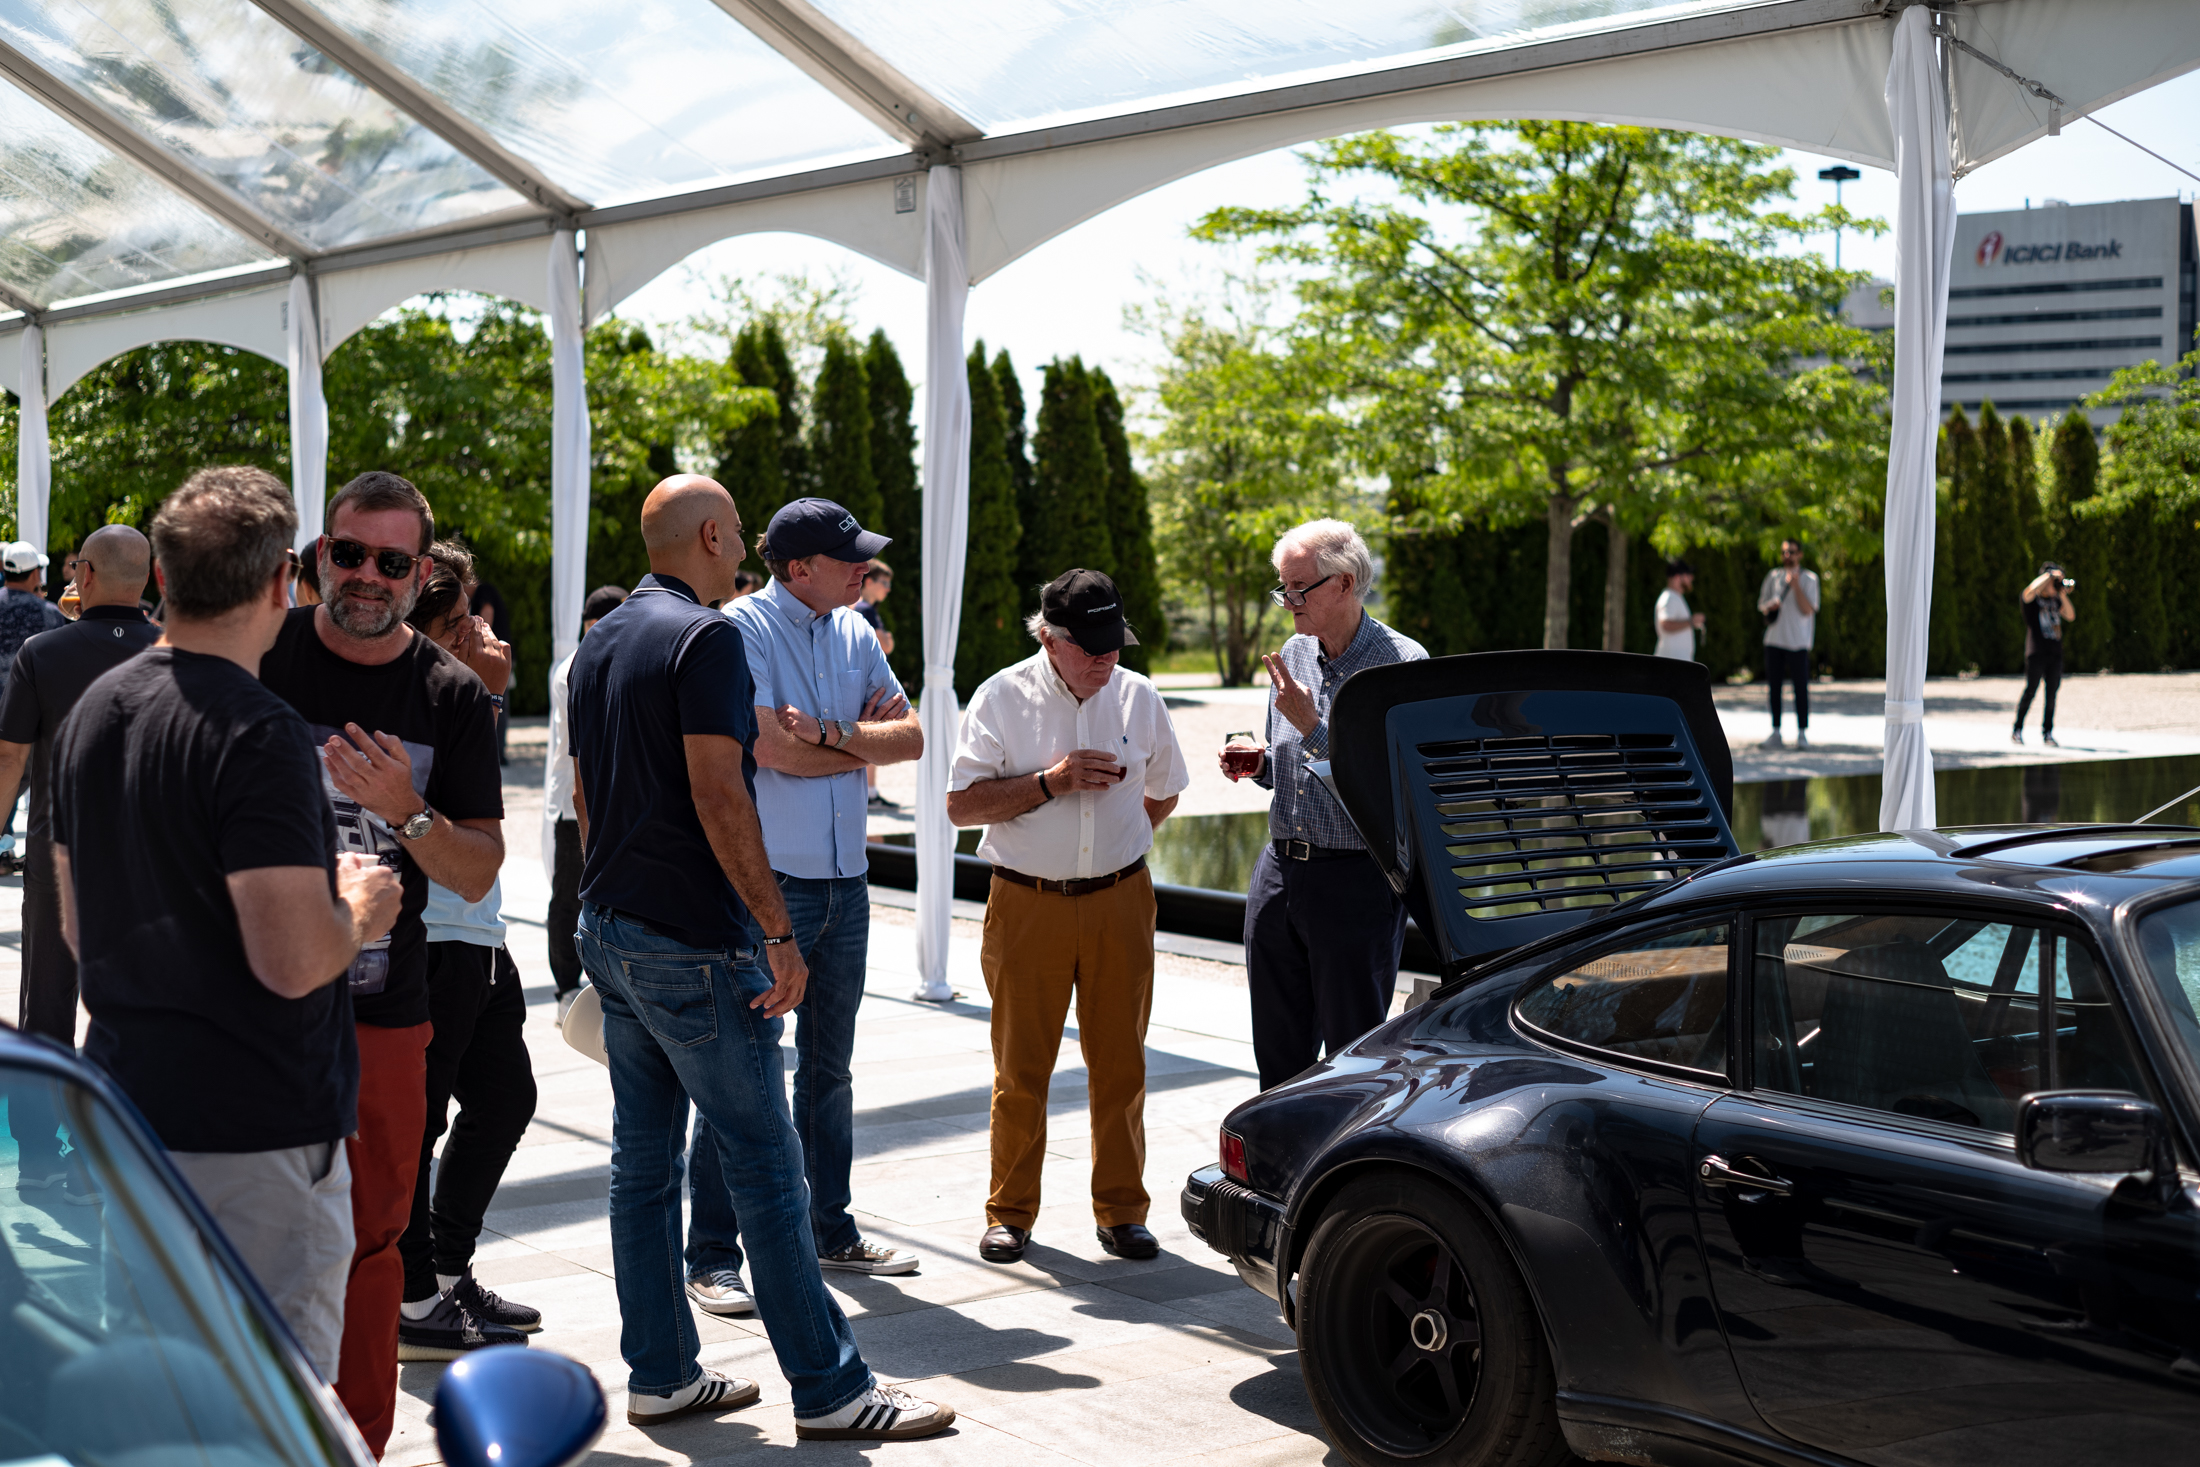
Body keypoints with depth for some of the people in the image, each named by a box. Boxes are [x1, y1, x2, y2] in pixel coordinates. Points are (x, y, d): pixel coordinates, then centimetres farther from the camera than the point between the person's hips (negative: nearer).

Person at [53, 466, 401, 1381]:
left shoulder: (93, 713, 8)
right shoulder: (258, 736, -20)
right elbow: (294, 960, -25)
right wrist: (362, 910, -6)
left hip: (127, 1103, 9)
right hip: (254, 1133, -9)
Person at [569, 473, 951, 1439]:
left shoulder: (601, 643, 15)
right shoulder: (705, 636, -13)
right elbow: (717, 793, -20)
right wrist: (779, 931, -17)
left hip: (609, 928, 9)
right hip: (693, 942, -9)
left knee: (642, 1160, 12)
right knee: (764, 1165, -4)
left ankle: (659, 1376, 18)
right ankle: (830, 1392, 3)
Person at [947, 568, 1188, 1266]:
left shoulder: (1138, 696, 4)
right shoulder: (1001, 697, -5)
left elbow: (1162, 794, 20)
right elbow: (962, 805, -9)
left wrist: (1116, 849, 12)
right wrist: (1050, 783, -17)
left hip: (1120, 901, 2)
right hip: (1026, 905, -2)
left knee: (1119, 1064, 6)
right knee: (1020, 1068, 4)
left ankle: (1121, 1209, 18)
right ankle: (1011, 1212, 18)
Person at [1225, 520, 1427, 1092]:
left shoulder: (1404, 664, -11)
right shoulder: (1292, 655, 11)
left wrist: (1312, 726, -19)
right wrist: (1258, 764, 1)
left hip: (1356, 879, -6)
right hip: (1279, 868, 7)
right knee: (1279, 1052, 13)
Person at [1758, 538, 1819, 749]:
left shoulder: (1809, 578, 1)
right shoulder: (1773, 576, 12)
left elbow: (1808, 610, -8)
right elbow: (1761, 603, 17)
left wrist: (1795, 585, -15)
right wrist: (1769, 605, -6)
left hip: (1797, 642, -3)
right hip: (1774, 639, 3)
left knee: (1801, 687, -3)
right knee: (1774, 686, 5)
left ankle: (1802, 733, 4)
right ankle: (1776, 732, 12)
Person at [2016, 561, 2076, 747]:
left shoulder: (2056, 600, 16)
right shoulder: (2031, 599, 0)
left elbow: (2071, 616, 6)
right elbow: (2031, 591, -24)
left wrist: (2063, 594, -2)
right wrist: (2050, 574, -15)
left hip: (2055, 654, 5)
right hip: (2036, 653, -5)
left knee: (2051, 694, 3)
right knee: (2030, 691, -6)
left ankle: (2047, 734, 7)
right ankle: (2017, 730, 4)